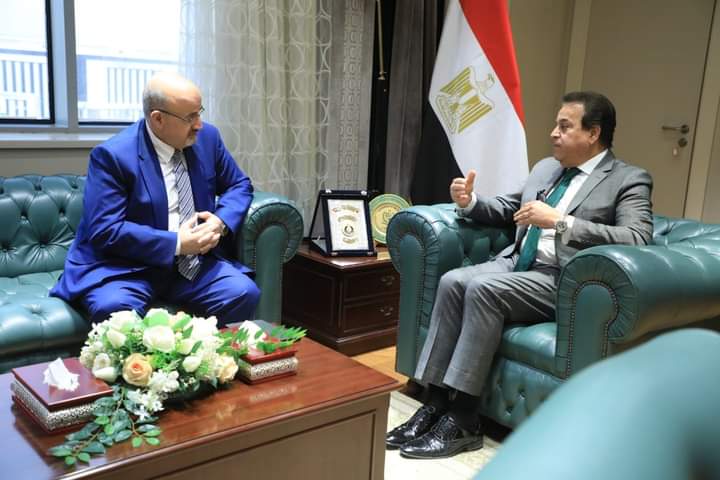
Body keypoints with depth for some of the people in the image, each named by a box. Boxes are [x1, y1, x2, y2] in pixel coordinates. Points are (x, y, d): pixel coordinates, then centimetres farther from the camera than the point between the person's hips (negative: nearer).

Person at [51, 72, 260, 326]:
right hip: (126, 266, -4)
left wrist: (221, 222, -8)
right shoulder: (113, 155, -12)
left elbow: (239, 186, 14)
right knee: (114, 309, -35)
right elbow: (105, 230, -17)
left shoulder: (207, 137, 4)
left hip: (195, 262, 4)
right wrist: (176, 243, -20)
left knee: (244, 294, -23)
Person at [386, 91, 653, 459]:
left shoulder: (629, 180, -2)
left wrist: (559, 221, -25)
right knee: (452, 281, -21)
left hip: (562, 282, -7)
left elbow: (637, 239, -18)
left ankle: (462, 420, -23)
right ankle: (435, 402, -18)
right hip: (515, 263, 7)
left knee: (483, 288, -30)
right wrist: (470, 202, 6)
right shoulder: (545, 168, 20)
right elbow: (508, 209, 29)